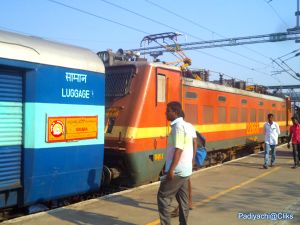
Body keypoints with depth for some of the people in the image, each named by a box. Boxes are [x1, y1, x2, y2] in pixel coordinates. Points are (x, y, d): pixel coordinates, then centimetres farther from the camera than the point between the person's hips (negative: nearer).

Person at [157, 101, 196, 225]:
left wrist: (171, 170, -24)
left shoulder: (178, 127, -17)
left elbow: (178, 150, -23)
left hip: (176, 170, -9)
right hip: (186, 170, 9)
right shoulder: (188, 126, 12)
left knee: (162, 197, 0)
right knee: (183, 199, 14)